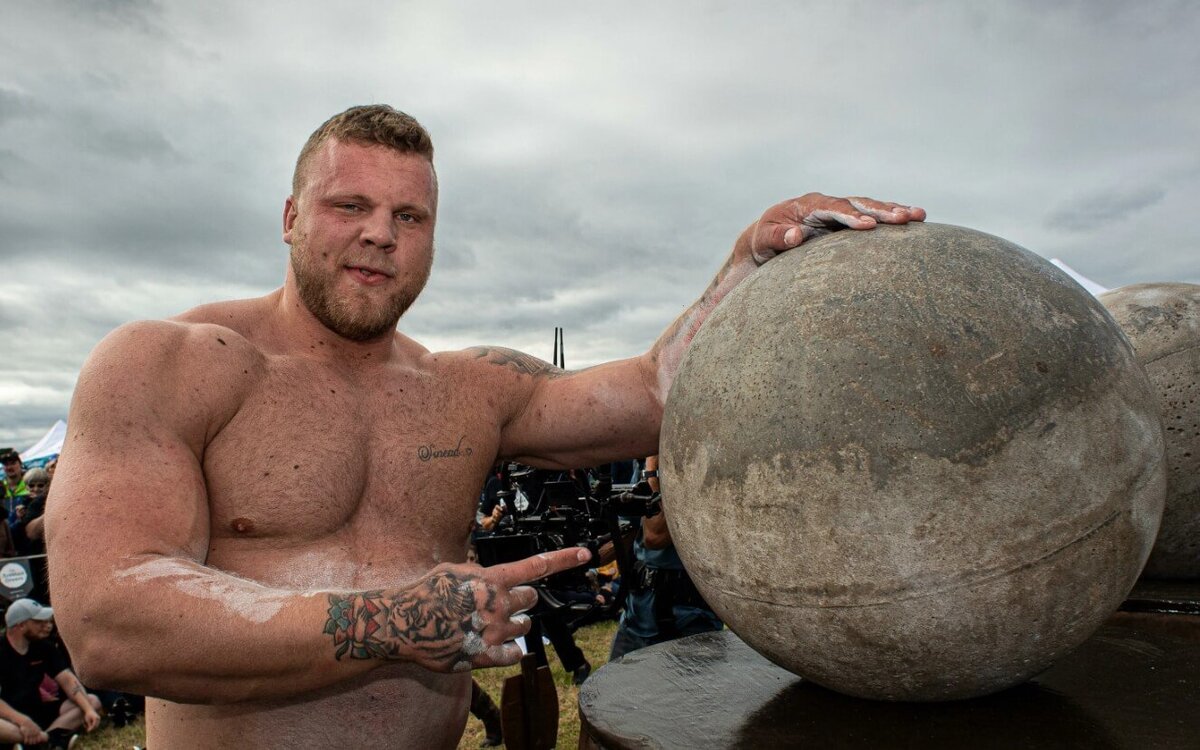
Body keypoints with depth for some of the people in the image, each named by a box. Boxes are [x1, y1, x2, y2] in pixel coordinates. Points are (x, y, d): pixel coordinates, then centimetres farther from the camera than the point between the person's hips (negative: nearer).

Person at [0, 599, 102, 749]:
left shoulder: (43, 647, 7)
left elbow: (67, 679, 0)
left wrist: (88, 709, -15)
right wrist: (22, 721, -37)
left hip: (38, 712, 7)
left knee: (93, 702, -10)